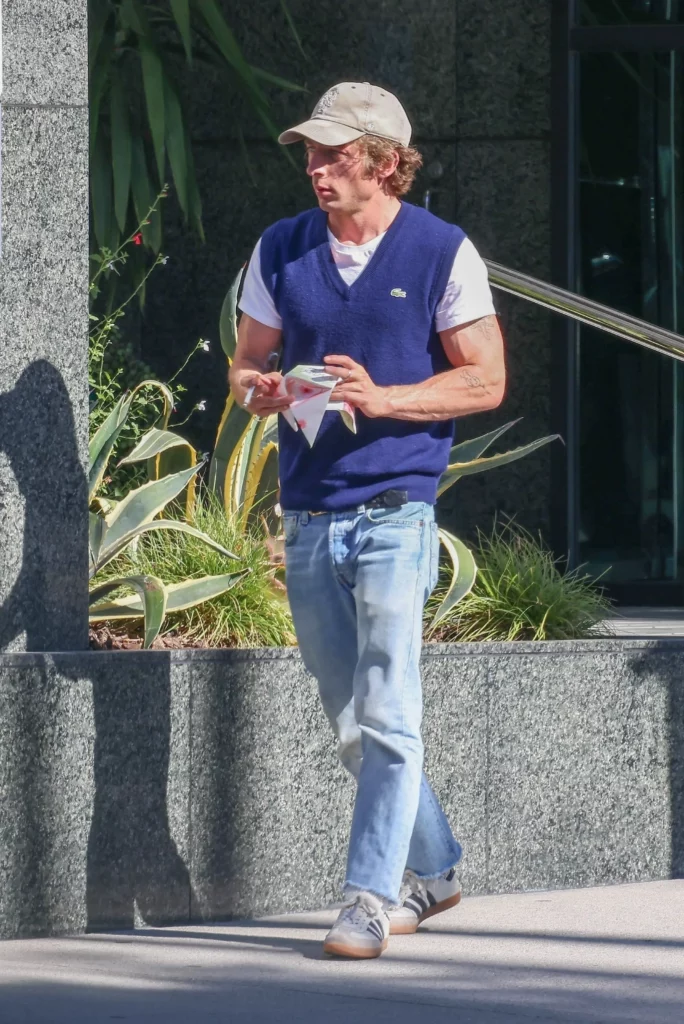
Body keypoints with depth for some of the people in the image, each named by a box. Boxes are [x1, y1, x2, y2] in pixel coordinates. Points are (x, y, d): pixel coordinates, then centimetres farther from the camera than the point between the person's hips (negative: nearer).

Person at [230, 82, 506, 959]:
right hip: (308, 515, 5)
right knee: (349, 724, 12)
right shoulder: (281, 251, 9)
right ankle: (432, 869, 28)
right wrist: (258, 389, -9)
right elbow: (245, 362, 15)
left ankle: (370, 900, -9)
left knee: (386, 714, -11)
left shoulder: (443, 253, -2)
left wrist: (381, 399, -15)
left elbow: (485, 379, -2)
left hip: (395, 511, -5)